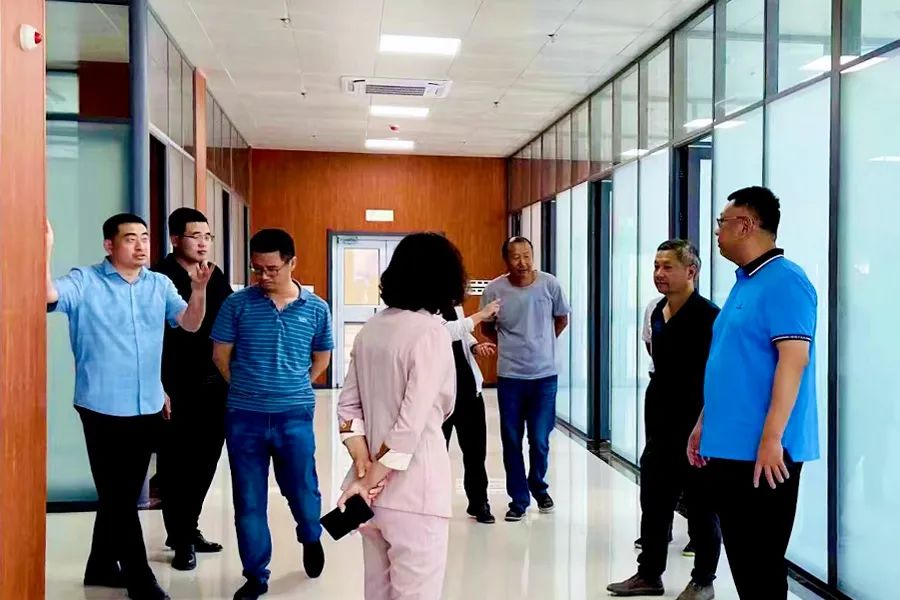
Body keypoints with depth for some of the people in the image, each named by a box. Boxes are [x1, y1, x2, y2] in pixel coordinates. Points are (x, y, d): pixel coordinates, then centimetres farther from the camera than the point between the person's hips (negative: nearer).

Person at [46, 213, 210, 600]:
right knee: (118, 495, 2)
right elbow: (48, 296, -23)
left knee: (124, 494, 17)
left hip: (148, 408, 5)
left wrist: (198, 289, -13)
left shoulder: (160, 284, 8)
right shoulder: (84, 282, -5)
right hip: (104, 408, -5)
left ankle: (102, 566, 33)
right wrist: (45, 251, -34)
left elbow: (190, 323, 3)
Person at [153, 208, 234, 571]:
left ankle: (189, 528, 31)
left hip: (214, 386, 6)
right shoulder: (160, 279, -9)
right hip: (176, 389, -6)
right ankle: (181, 540, 19)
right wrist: (159, 388, -15)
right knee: (176, 464, 6)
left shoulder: (217, 277, 9)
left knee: (205, 460, 13)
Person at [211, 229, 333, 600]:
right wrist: (245, 389, 8)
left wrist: (293, 388, 9)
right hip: (244, 417, 0)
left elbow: (321, 358, 13)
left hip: (295, 416, 0)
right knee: (248, 500, 8)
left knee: (302, 490, 9)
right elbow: (220, 354, 4)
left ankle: (311, 539, 43)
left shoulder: (316, 309, 0)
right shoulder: (238, 304, -4)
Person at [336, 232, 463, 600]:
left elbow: (347, 406, 7)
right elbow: (413, 421, -20)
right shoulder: (431, 331, -14)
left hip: (373, 491, 7)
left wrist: (364, 470, 0)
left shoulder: (371, 329, 7)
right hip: (413, 492, -7)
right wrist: (373, 477, -12)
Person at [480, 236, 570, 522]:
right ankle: (518, 499, 22)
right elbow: (487, 328, 10)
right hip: (510, 376, 0)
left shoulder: (550, 284, -7)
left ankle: (539, 488, 31)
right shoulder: (494, 290, -7)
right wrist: (510, 346, 7)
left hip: (545, 375, 0)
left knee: (540, 440, 4)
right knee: (512, 442, 6)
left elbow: (561, 320, 11)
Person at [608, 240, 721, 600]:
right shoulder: (656, 312, 9)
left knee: (701, 504, 7)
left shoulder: (707, 315, -15)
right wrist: (652, 417, 15)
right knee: (653, 499, 12)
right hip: (660, 422, 7)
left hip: (696, 423, -7)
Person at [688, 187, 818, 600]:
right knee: (741, 556, 16)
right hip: (729, 446, 9)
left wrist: (771, 438, -24)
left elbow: (793, 359, -21)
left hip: (761, 451, -9)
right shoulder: (743, 284, 16)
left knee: (762, 560, 2)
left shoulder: (784, 280, -12)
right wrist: (704, 424, 19)